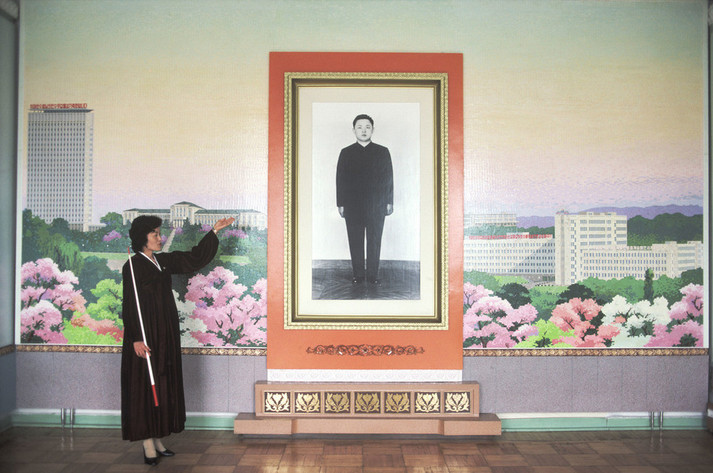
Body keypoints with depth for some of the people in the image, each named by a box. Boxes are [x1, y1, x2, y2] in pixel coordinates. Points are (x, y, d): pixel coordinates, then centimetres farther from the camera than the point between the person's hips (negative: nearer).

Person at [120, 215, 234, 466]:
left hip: (166, 334, 7)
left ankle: (157, 439, 18)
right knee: (145, 386, -2)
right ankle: (148, 444, 5)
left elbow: (194, 257, 17)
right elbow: (129, 306, -13)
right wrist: (136, 338, -19)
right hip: (145, 334, -7)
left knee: (164, 385, 9)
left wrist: (214, 231, 14)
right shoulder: (132, 266, -9)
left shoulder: (164, 261, 10)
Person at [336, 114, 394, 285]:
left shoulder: (383, 152, 7)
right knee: (355, 242, 4)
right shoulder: (346, 153, 7)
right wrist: (340, 204, 1)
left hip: (376, 206, 0)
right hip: (352, 206, 0)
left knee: (375, 242, 2)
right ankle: (357, 274, 13)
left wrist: (389, 202, 3)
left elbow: (388, 178, 7)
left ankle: (373, 275, 11)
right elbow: (340, 179, 6)